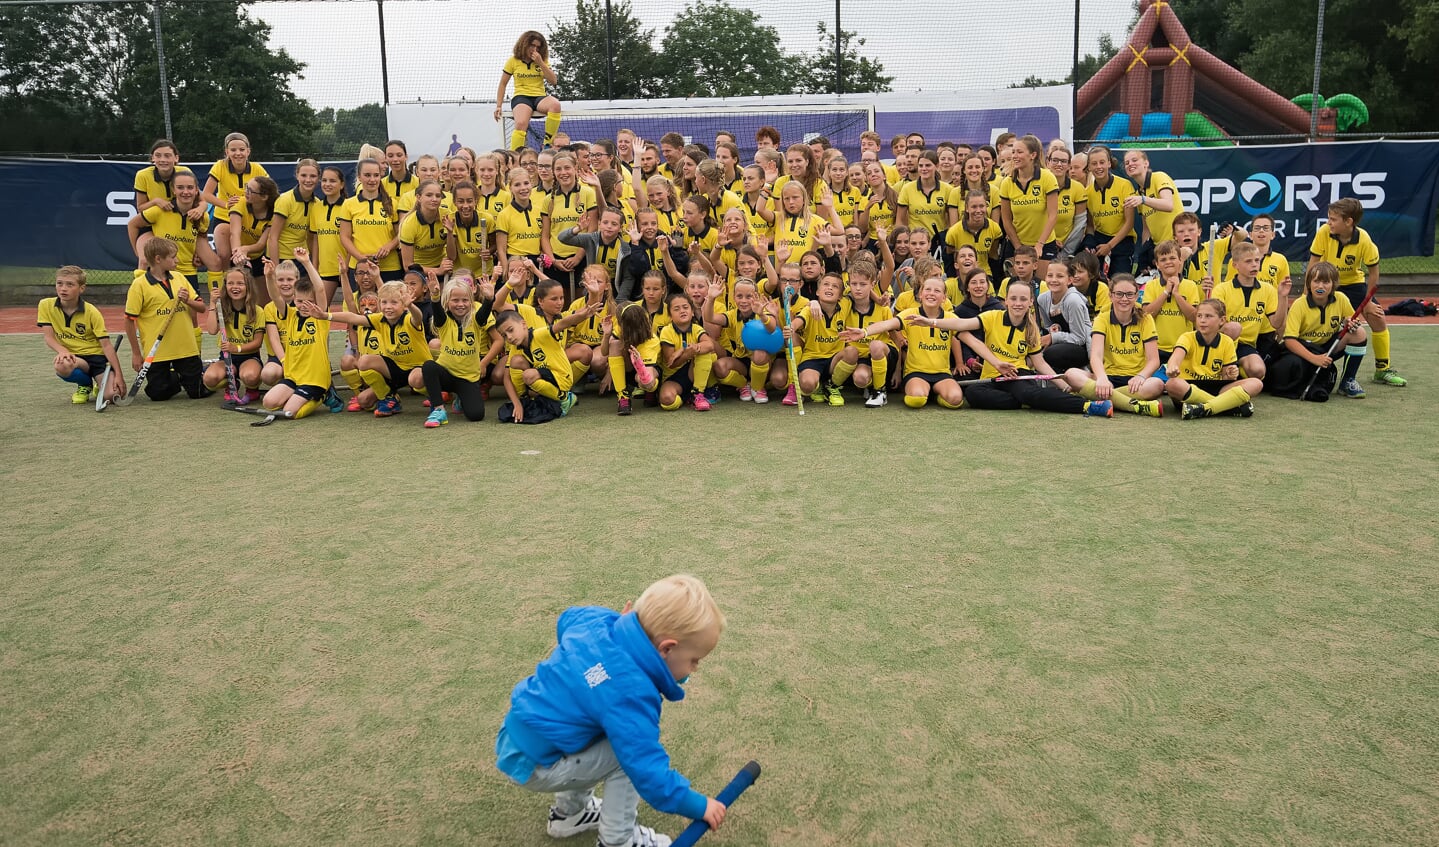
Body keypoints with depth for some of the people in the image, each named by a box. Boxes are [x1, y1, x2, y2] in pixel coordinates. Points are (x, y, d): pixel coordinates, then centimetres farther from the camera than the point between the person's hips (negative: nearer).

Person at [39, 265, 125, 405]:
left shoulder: (92, 312, -10)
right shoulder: (46, 305, -2)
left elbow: (106, 344, -11)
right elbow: (49, 337, -3)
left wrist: (118, 374, -18)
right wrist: (63, 351, -26)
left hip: (96, 356, -2)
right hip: (72, 356, 2)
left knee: (113, 394, -25)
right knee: (62, 366, -38)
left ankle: (99, 387, 17)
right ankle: (85, 385, 0)